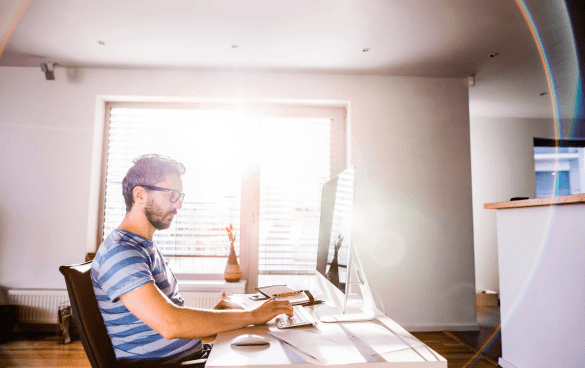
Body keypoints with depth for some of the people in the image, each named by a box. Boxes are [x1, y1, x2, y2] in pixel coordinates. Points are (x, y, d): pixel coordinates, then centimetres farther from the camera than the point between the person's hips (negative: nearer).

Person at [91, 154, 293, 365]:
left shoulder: (146, 247, 14)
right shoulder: (119, 252, -18)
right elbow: (170, 324, -29)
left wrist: (214, 313, 0)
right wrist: (253, 315, -22)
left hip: (194, 353, 9)